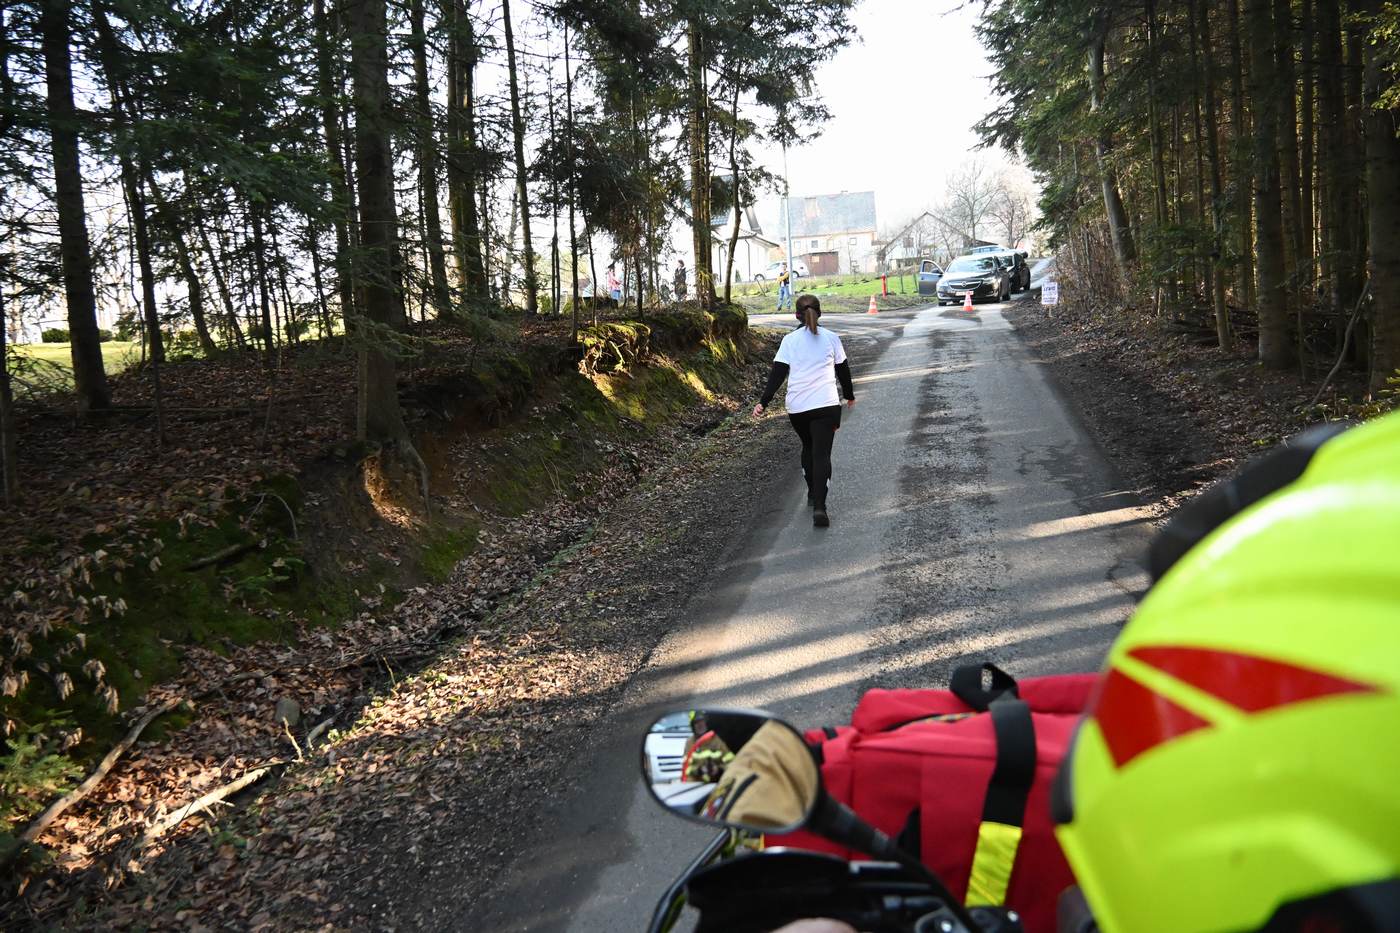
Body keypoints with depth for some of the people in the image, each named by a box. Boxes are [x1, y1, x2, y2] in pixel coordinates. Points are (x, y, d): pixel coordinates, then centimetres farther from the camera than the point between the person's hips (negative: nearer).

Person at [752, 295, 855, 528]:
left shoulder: (790, 340, 3)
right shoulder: (831, 338, 5)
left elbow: (777, 373, -5)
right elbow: (843, 370, 14)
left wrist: (763, 402, -5)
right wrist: (849, 395, 30)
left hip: (797, 407, 1)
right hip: (826, 404, -1)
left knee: (808, 447, 24)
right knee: (822, 454, -3)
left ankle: (812, 494, 33)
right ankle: (819, 506, -17)